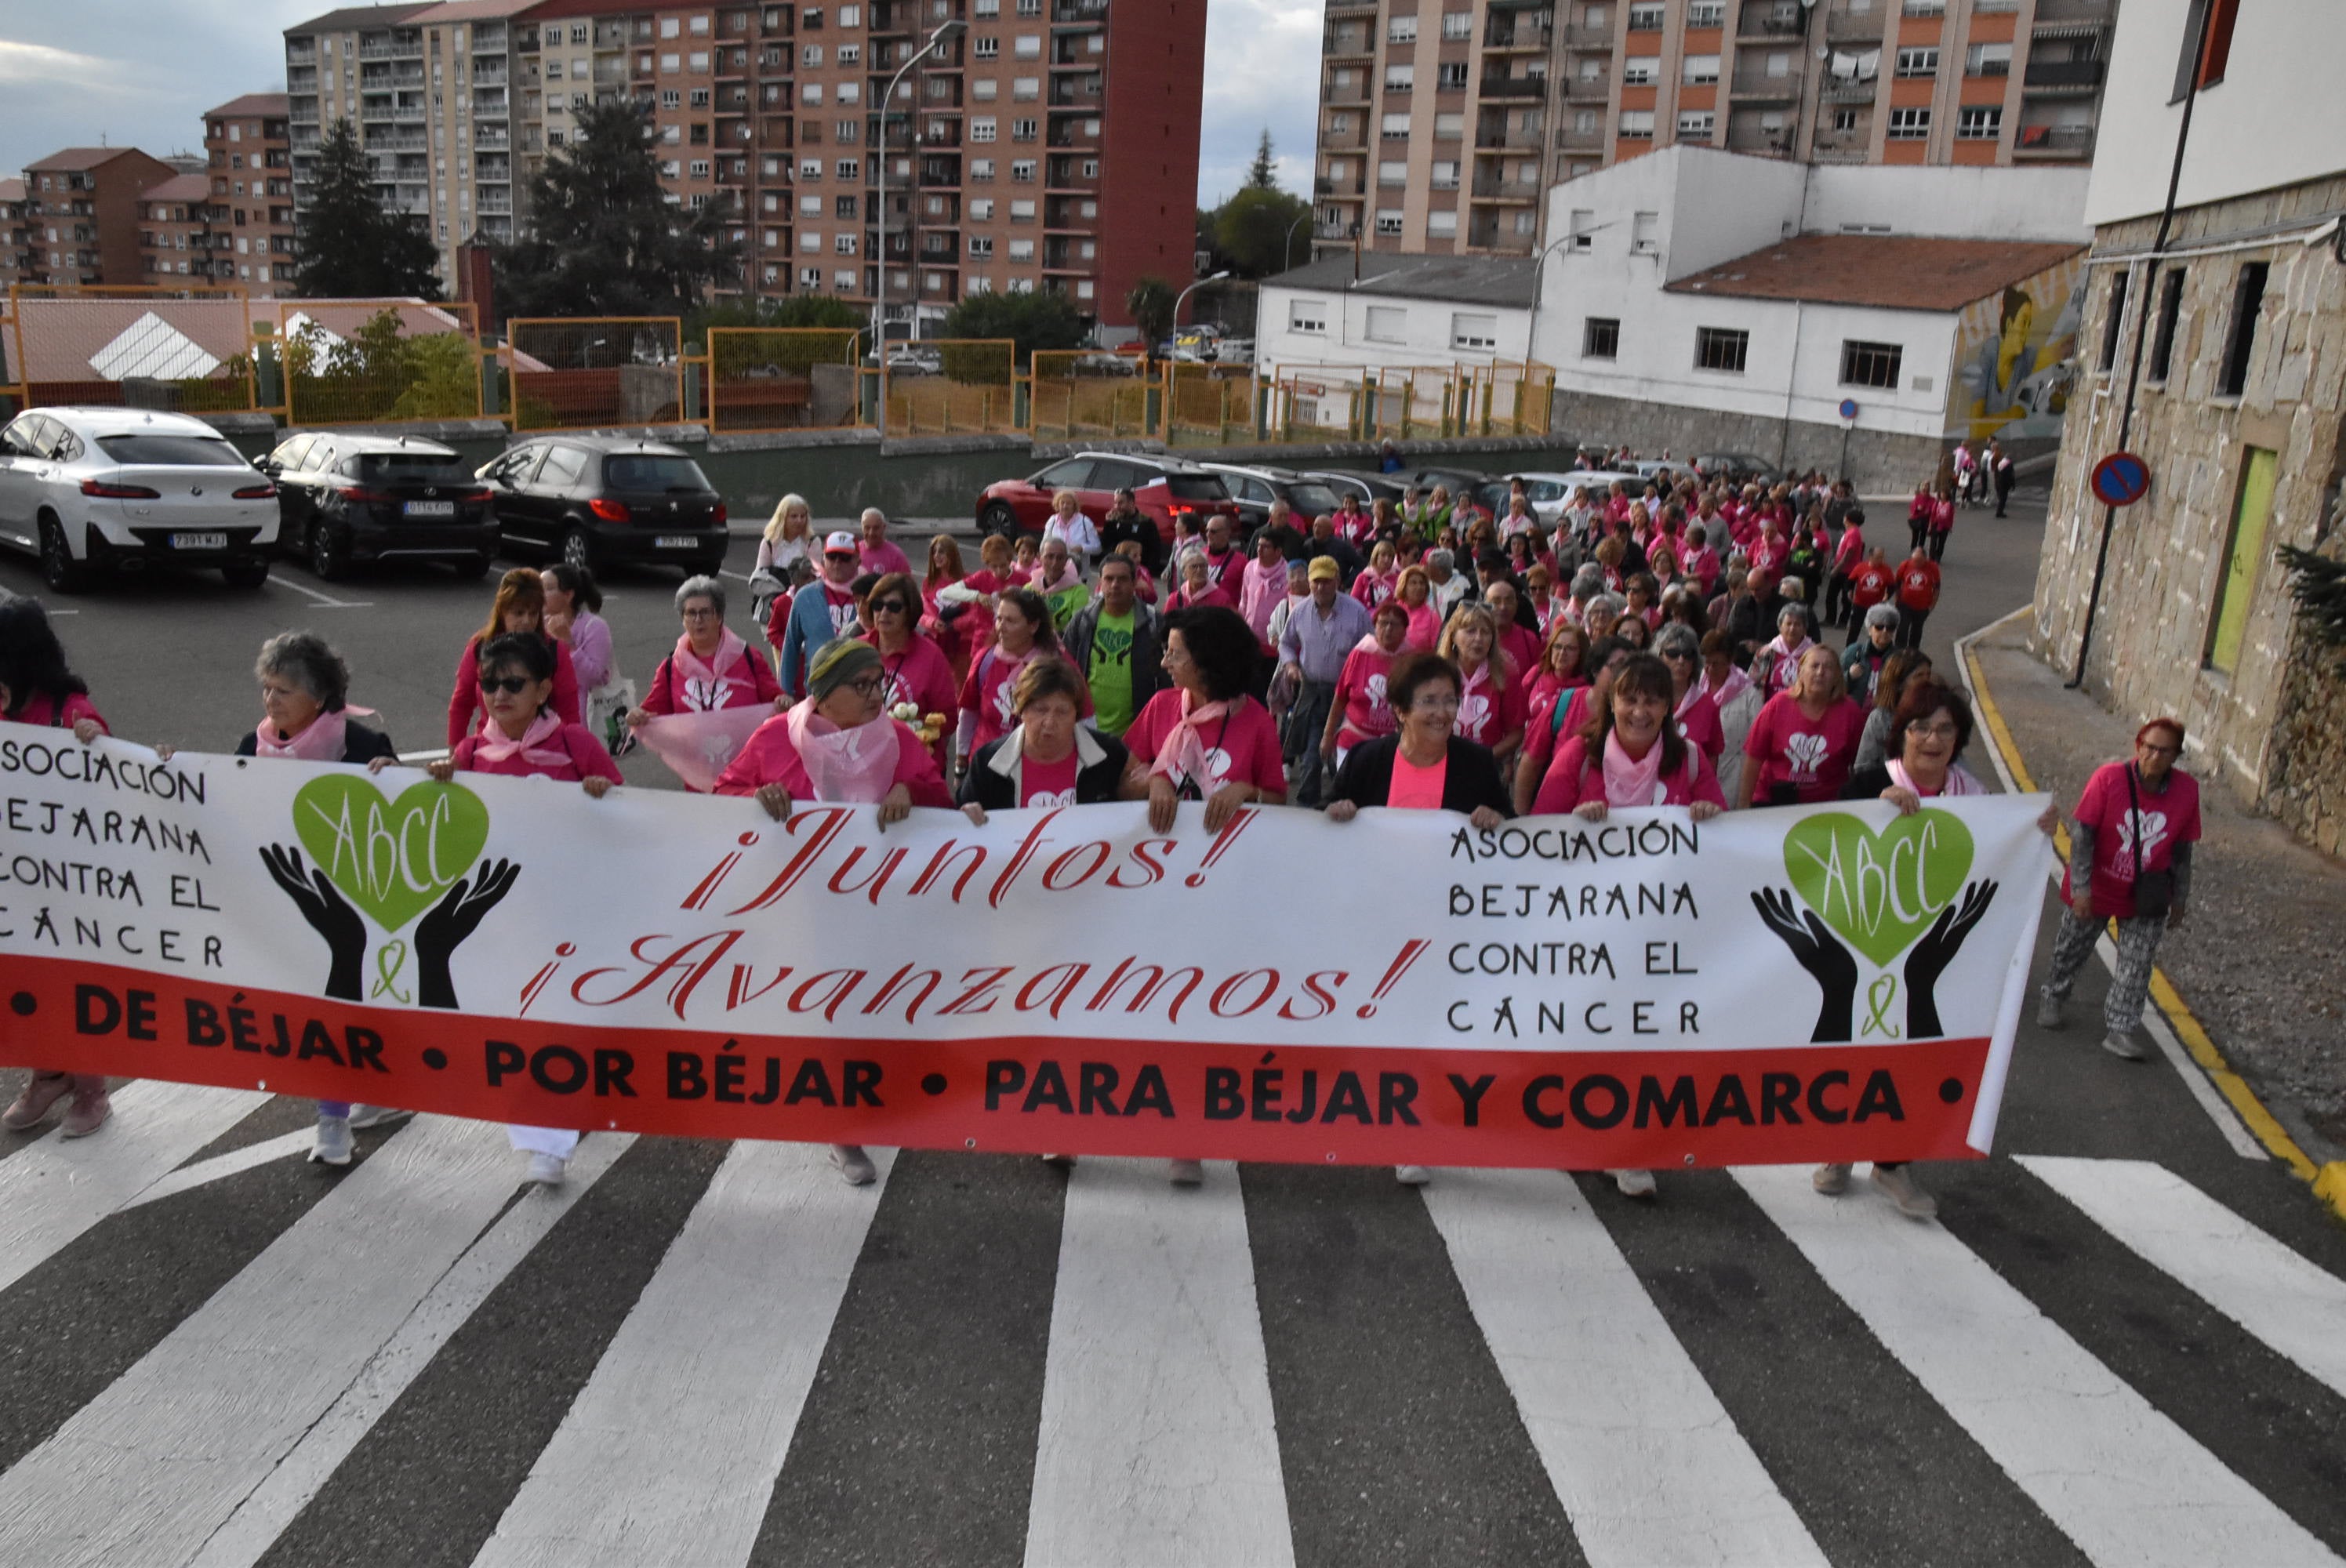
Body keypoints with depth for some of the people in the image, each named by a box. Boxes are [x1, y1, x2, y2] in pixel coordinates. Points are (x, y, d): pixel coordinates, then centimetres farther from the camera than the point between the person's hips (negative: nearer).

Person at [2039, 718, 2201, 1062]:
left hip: (2146, 899, 2)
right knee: (2072, 949, 16)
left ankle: (2119, 1029, 11)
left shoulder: (2187, 790, -10)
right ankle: (2053, 998, 41)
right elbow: (2081, 833, -16)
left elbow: (2182, 849, 1)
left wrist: (2179, 900, 8)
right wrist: (2080, 888, -19)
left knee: (2137, 966, 1)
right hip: (2096, 890, -1)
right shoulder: (2109, 778, -20)